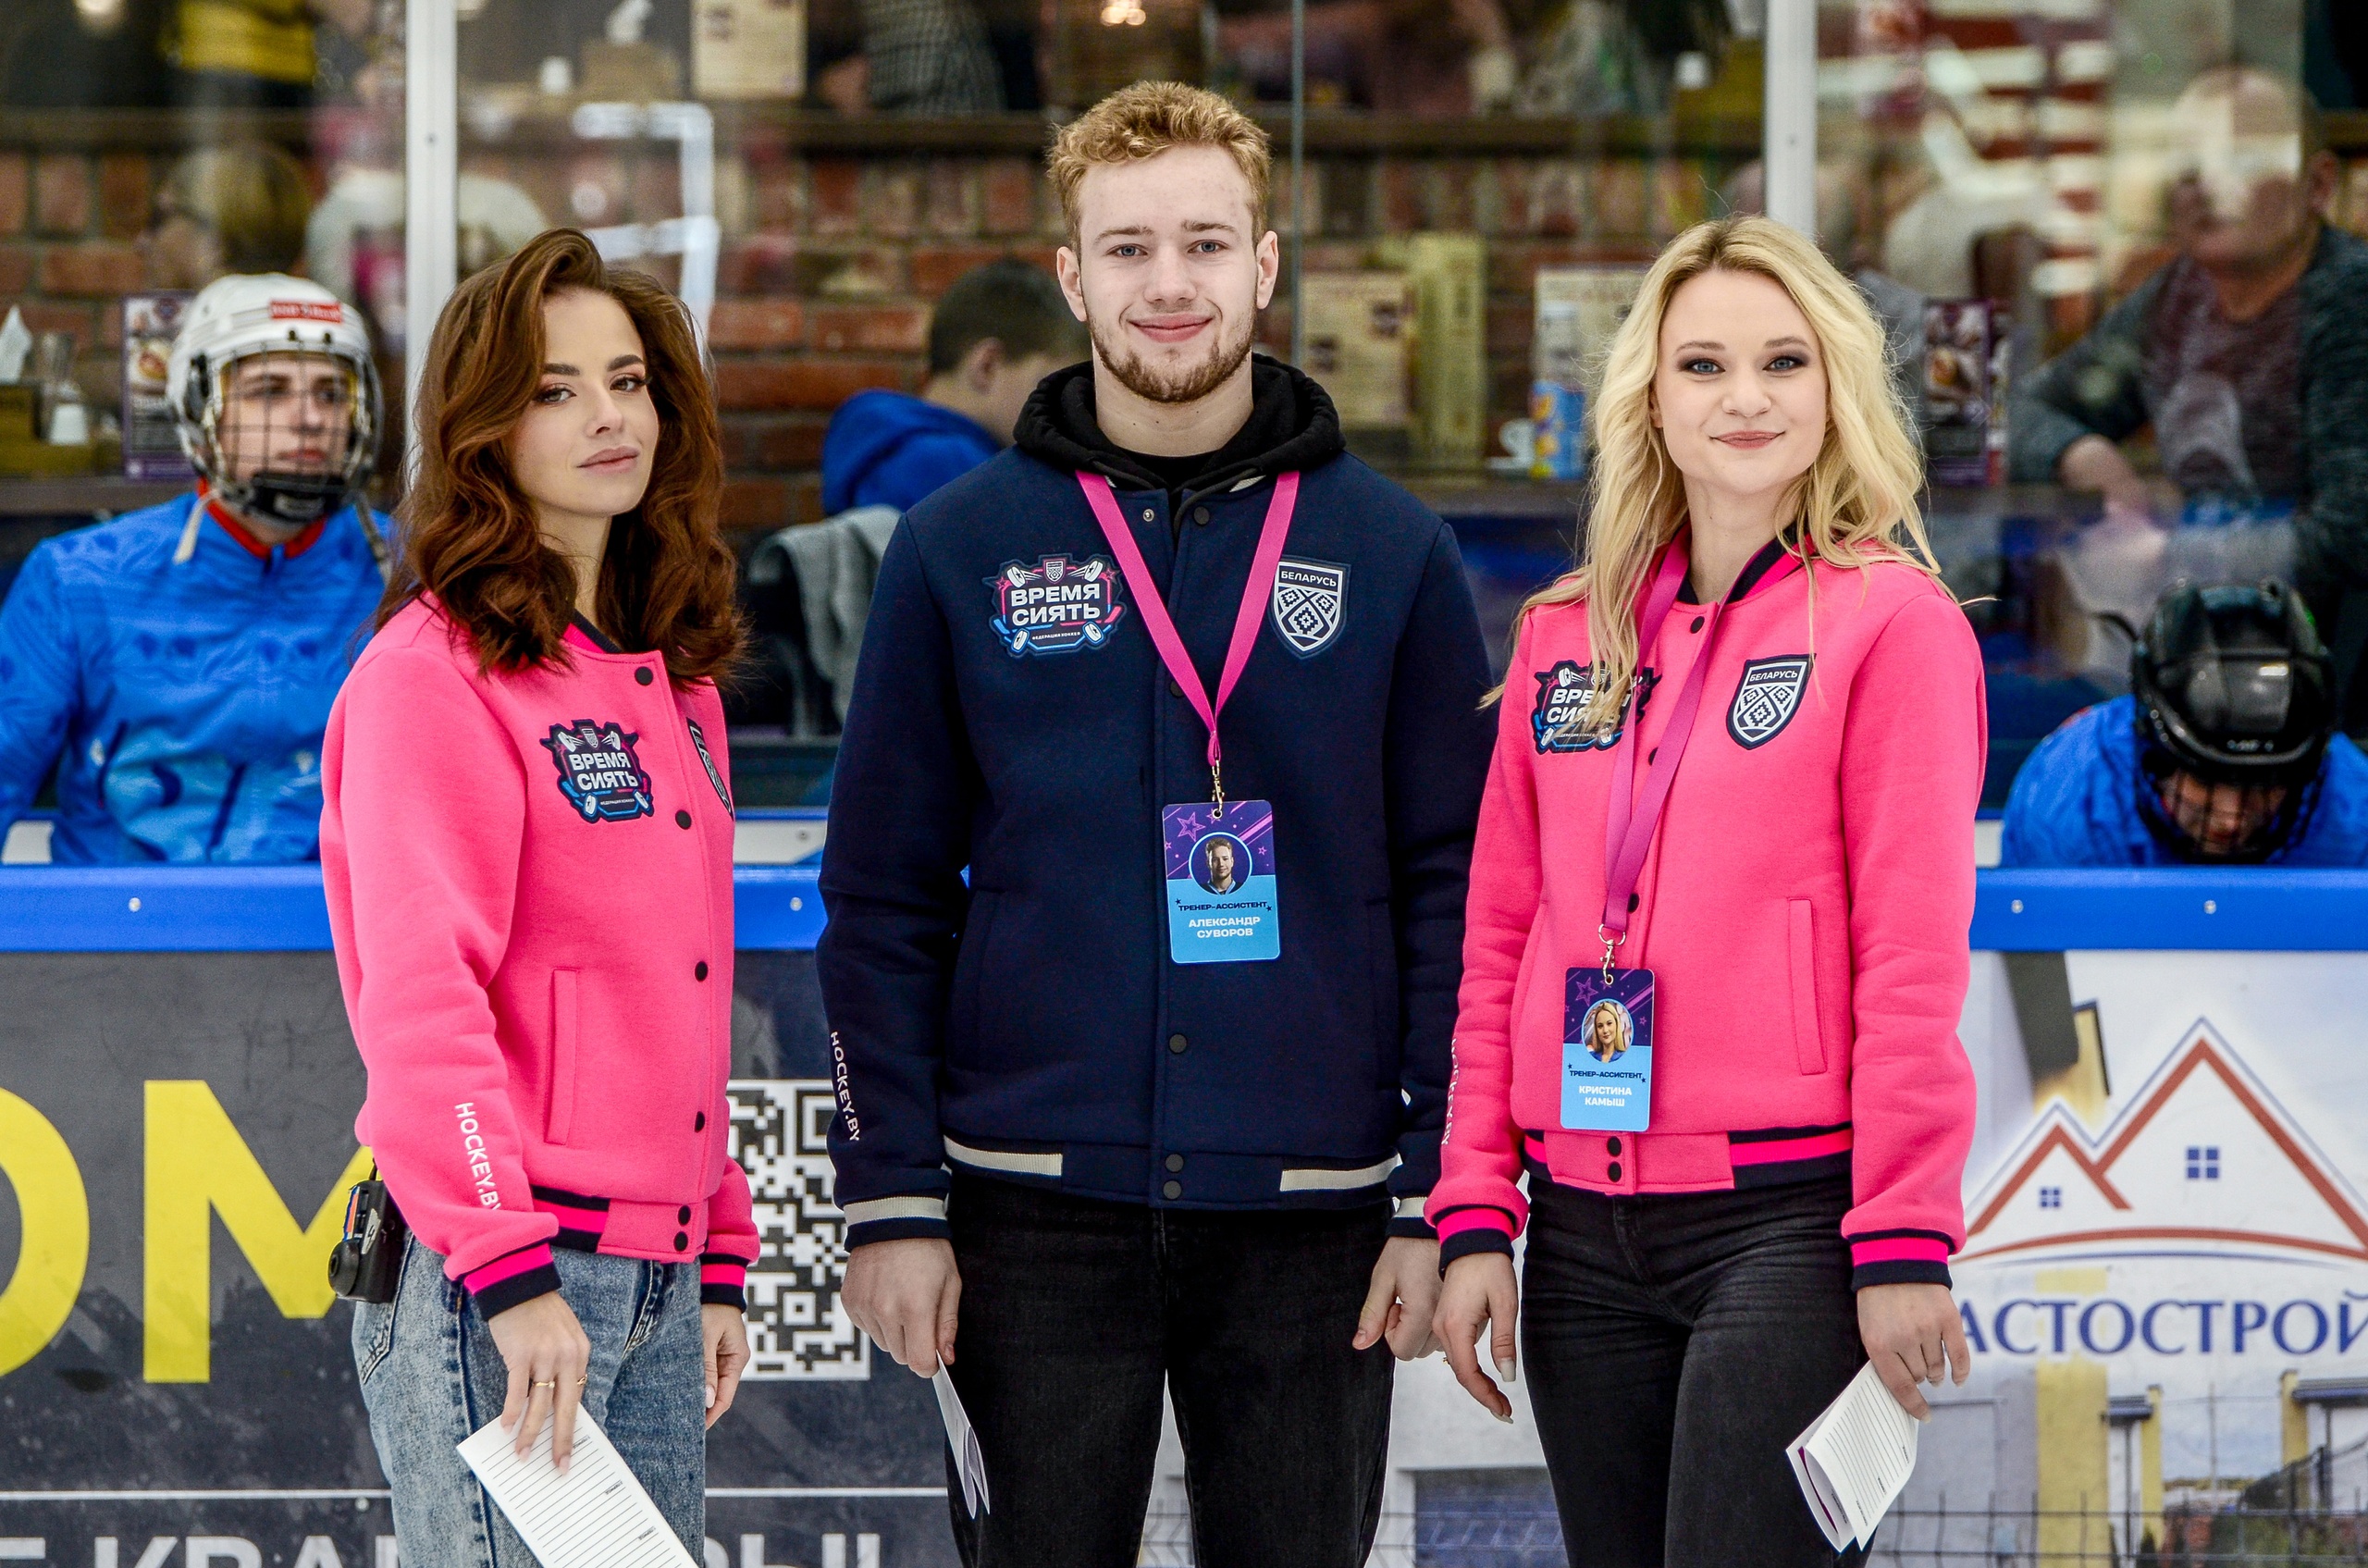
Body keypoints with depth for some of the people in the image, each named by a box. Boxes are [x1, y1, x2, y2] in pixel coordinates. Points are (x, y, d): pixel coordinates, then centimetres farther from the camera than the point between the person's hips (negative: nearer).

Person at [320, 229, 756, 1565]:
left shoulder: (672, 677, 18)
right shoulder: (432, 673, -8)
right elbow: (418, 994, -16)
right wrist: (508, 1272, -23)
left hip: (655, 1280, 8)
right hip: (493, 1285, -8)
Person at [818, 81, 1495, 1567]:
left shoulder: (1391, 551, 4)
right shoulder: (962, 550, 4)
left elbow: (1456, 890, 4)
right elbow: (883, 901, 4)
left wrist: (1440, 1196, -3)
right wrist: (891, 1197, -3)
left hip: (1309, 1220, 0)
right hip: (1040, 1215, 0)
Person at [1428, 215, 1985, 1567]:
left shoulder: (1893, 622, -2)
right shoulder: (1566, 636, 14)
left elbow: (1914, 958, -7)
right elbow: (1500, 948, 14)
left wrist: (1904, 1245, -12)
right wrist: (1476, 1217, 7)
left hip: (1789, 1213, -5)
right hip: (1587, 1235, 5)